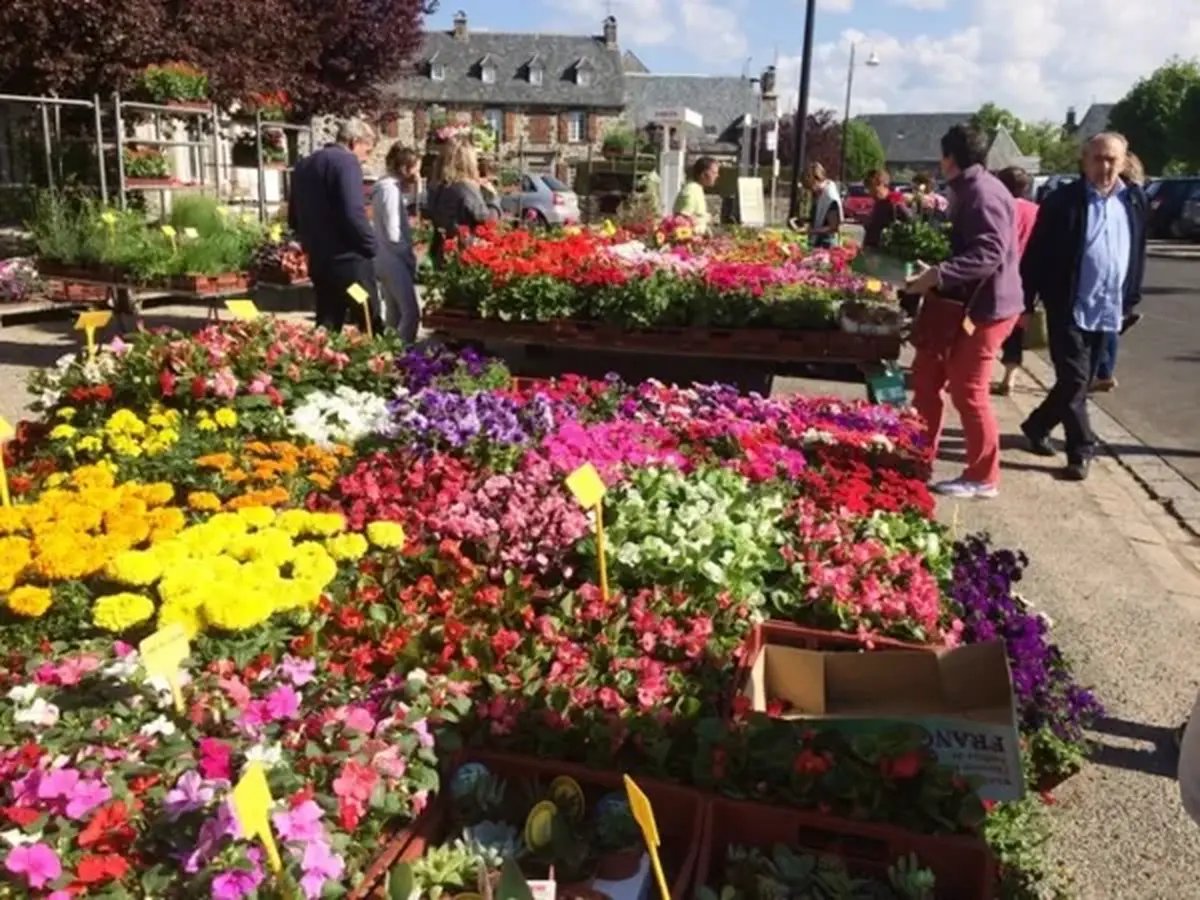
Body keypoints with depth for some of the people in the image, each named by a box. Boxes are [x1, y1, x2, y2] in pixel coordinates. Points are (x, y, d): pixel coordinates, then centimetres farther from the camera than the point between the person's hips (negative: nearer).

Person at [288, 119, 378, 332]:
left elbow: (293, 219, 20)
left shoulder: (304, 165, 16)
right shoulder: (346, 162, -10)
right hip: (349, 260, -8)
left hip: (318, 261, 8)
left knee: (327, 325, 11)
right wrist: (370, 246, -10)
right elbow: (353, 213, -22)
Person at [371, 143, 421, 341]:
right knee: (411, 313, -11)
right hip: (394, 261, -10)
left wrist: (408, 256, 9)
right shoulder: (390, 189, -15)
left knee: (394, 315, 13)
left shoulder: (387, 187, 15)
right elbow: (392, 234, -20)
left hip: (388, 261, 10)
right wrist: (411, 257, -8)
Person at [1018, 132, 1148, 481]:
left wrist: (1131, 301, 10)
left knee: (1082, 381, 13)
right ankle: (1081, 450, 6)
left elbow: (1138, 254, 13)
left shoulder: (1135, 202, 7)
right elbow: (1036, 254, -7)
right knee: (1074, 380, -5)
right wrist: (1026, 302, -9)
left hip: (1107, 310, 5)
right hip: (1069, 307, -5)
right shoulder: (1062, 200, -7)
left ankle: (1037, 426, 31)